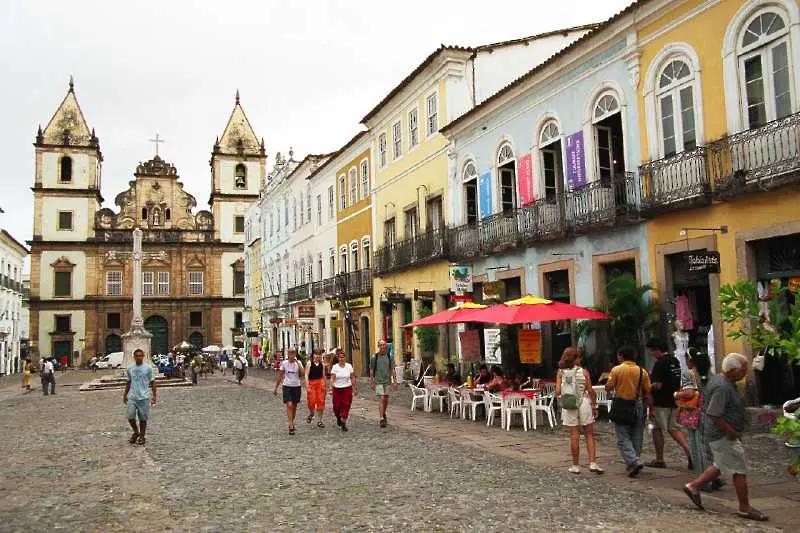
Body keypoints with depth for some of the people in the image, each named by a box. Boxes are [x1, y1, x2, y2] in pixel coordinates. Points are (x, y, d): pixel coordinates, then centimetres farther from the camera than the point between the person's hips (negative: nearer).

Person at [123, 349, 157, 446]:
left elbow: (152, 382, 1)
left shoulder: (148, 368, -3)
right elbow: (128, 382, 18)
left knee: (143, 418, 4)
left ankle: (142, 436, 19)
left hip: (144, 397, -2)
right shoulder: (130, 368, 6)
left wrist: (154, 396, -3)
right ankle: (136, 432, 19)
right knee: (130, 417, -5)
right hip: (132, 397, 2)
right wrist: (125, 395, 17)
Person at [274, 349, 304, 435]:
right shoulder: (284, 363, -3)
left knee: (294, 406, 12)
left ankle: (292, 422, 32)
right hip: (287, 386, -2)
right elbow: (280, 376, 4)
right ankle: (291, 426, -16)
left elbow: (303, 374, -16)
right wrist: (276, 388, 5)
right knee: (289, 405, -16)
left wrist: (297, 362, -18)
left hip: (296, 386, 2)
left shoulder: (298, 363, -1)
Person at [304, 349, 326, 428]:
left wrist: (325, 385, 14)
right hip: (311, 383, -3)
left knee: (321, 402, 0)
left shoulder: (322, 364, 8)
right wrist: (307, 386, -13)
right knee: (311, 401, -6)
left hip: (320, 383, 3)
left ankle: (319, 421, 9)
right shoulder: (309, 363, -2)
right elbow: (306, 375, -5)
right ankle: (311, 414, 28)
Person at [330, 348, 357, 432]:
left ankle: (343, 424, 5)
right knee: (337, 406, 1)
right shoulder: (335, 367, -3)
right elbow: (332, 379, -9)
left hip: (347, 389, 1)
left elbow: (352, 378, 7)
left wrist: (354, 388, 6)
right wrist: (331, 388, -24)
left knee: (345, 406, -4)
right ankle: (338, 418, 33)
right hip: (337, 389, -1)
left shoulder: (349, 366, 1)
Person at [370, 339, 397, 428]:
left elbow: (392, 370, 4)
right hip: (378, 381, -3)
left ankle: (384, 413, 36)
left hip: (387, 381, 3)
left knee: (386, 400, 12)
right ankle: (381, 419, -12)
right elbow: (371, 371, 3)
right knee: (381, 399, -12)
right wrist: (371, 382, 0)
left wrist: (395, 381, -1)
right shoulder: (374, 357, -2)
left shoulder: (389, 357, 3)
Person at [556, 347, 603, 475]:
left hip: (568, 406, 1)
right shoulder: (583, 372, -3)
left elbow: (558, 391, -5)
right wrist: (594, 405, 4)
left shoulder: (561, 373, 0)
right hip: (584, 403, -1)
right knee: (589, 435, 8)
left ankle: (576, 466, 11)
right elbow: (591, 391, -5)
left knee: (574, 436, 5)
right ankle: (592, 463, 2)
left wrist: (561, 398, 16)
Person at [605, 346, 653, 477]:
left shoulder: (616, 369, -7)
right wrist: (651, 408, 8)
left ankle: (633, 462, -15)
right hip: (637, 406, 4)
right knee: (636, 437, 14)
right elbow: (647, 393, 3)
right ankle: (632, 464, 21)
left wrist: (607, 383, 11)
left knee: (623, 438, 1)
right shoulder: (642, 371, 3)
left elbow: (608, 388, -9)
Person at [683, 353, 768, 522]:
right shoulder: (722, 388, -25)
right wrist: (731, 431, -20)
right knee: (740, 470, 1)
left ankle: (693, 486, 26)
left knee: (721, 466, 21)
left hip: (720, 434, 10)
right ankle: (745, 508, 13)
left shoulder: (719, 379, 8)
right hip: (723, 436, -10)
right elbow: (713, 414, -31)